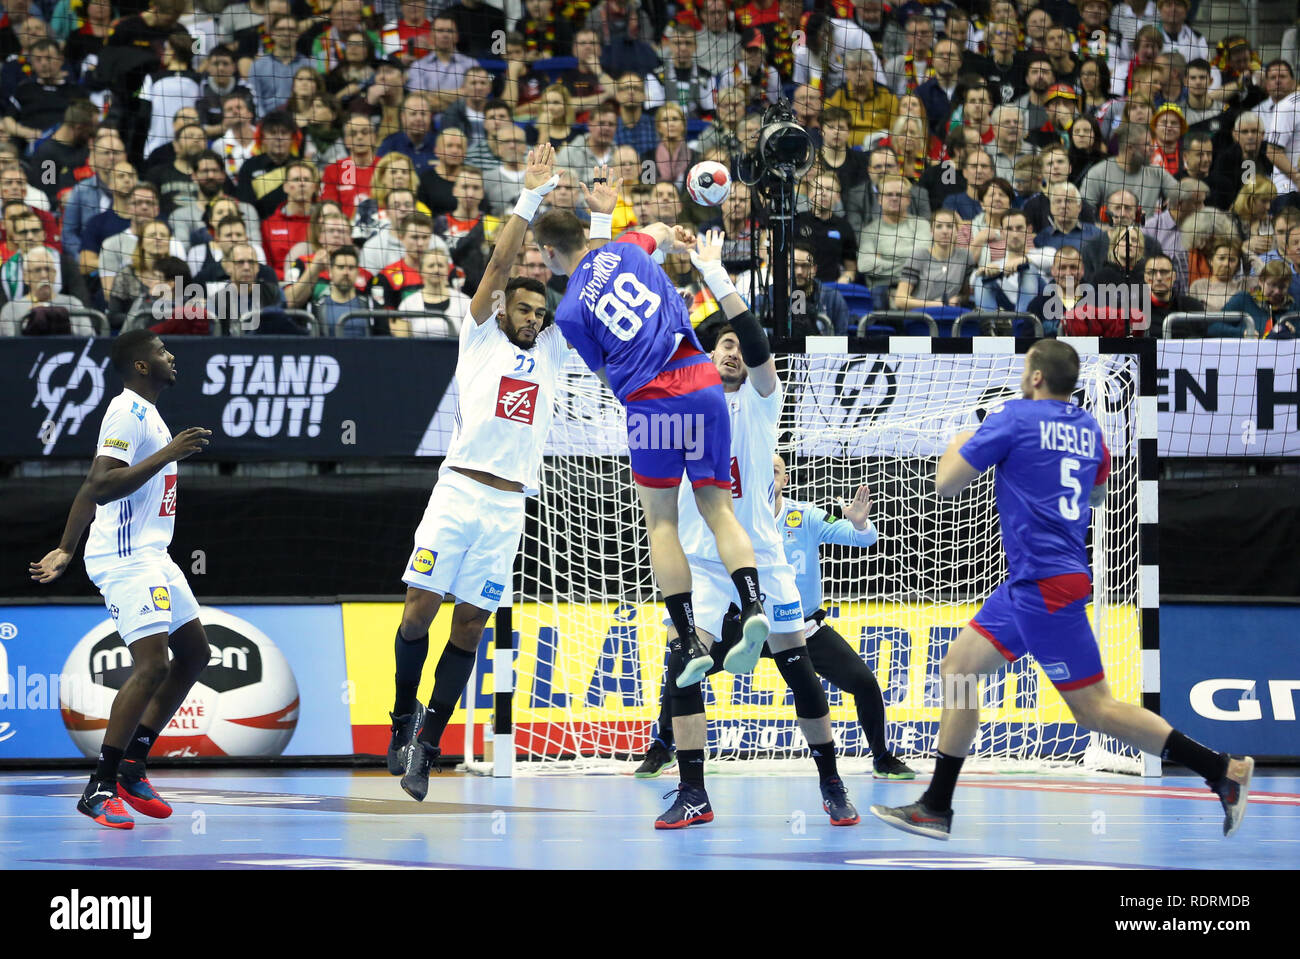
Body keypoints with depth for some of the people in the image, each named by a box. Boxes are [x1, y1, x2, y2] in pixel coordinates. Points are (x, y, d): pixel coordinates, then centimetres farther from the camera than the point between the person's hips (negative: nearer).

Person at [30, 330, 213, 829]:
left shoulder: (146, 412, 17)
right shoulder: (128, 413, -14)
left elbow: (90, 488, 21)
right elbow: (100, 487, -26)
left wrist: (66, 550, 24)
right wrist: (168, 455, -28)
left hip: (151, 555, 11)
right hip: (126, 558, -11)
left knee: (194, 653, 13)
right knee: (151, 665, -18)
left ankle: (132, 767, 15)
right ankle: (100, 787, -15)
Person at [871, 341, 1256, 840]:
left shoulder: (1014, 419, -10)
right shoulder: (1088, 427, 12)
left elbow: (943, 485, -6)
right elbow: (1097, 494, 31)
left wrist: (957, 445, 15)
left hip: (1045, 585, -9)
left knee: (1094, 707, -7)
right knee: (957, 666, 13)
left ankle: (1224, 770, -8)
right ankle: (935, 808, 14)